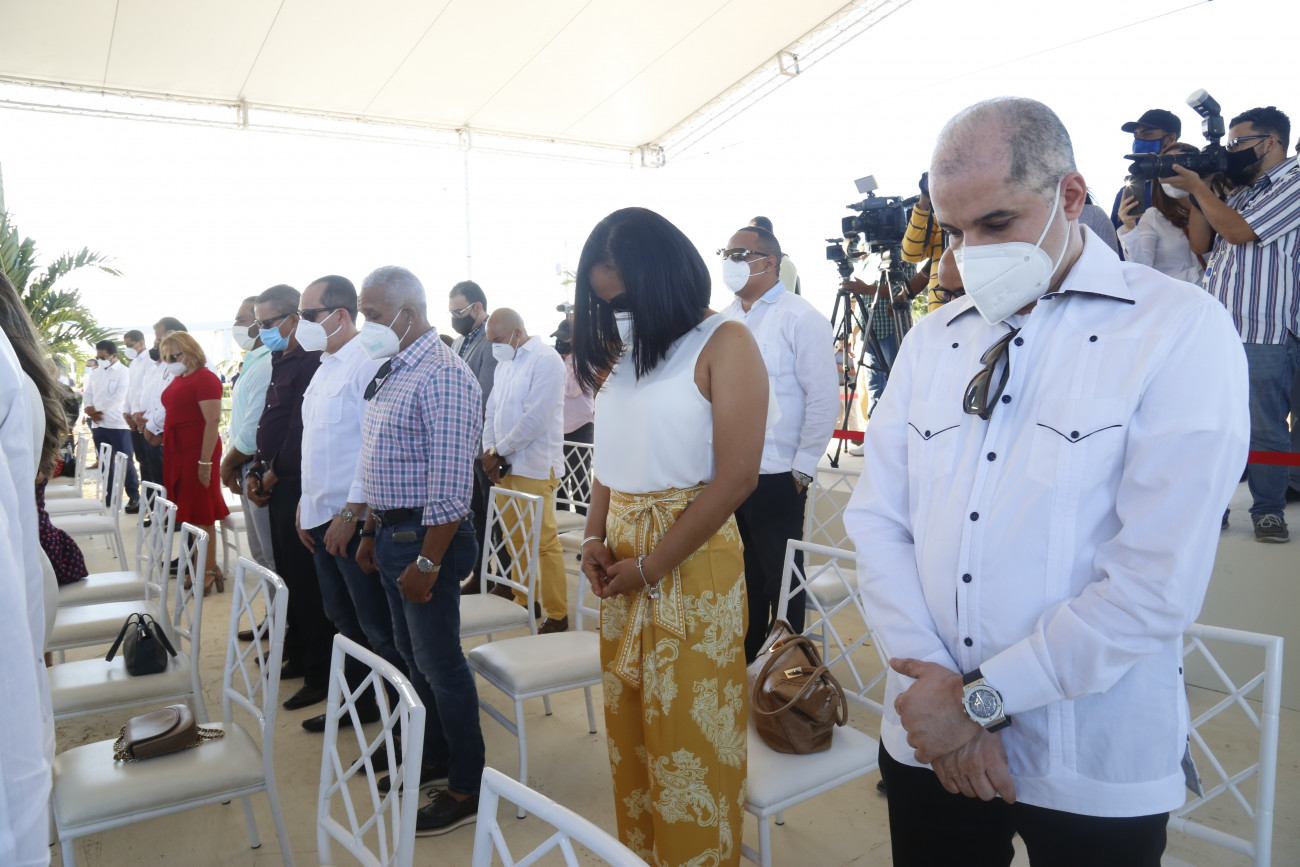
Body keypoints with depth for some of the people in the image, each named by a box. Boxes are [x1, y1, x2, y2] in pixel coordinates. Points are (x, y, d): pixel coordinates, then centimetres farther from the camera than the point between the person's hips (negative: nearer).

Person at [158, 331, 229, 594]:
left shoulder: (205, 378, -14)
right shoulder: (179, 379, 13)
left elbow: (212, 422, -19)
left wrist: (205, 462, -22)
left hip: (197, 452, -8)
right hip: (177, 451, 8)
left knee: (201, 514, -3)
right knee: (186, 512, 11)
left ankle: (209, 571, 5)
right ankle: (194, 562, 20)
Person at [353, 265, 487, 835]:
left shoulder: (442, 377, -19)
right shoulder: (392, 372, 11)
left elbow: (449, 483, -23)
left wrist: (427, 562, -22)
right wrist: (372, 533, 18)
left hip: (426, 537, -9)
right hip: (391, 533, 9)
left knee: (439, 662, 2)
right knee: (413, 654, 19)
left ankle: (466, 788, 18)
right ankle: (434, 757, 37)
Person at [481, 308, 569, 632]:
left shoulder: (545, 359, -9)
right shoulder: (504, 363, 18)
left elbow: (535, 419, -17)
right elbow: (493, 411, 19)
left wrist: (498, 451, -9)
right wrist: (490, 452, 3)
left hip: (534, 468, -8)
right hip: (504, 466, 8)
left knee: (544, 542, -5)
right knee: (517, 540, 11)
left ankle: (557, 614, 4)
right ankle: (523, 601, 24)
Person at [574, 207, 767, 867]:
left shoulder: (724, 344, -9)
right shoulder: (621, 349, 11)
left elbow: (736, 477, -15)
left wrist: (651, 568, -12)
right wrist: (594, 536, 1)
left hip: (690, 559, -6)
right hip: (621, 563, 6)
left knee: (688, 733, 6)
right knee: (628, 721, 16)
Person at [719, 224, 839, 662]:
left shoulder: (801, 319, -9)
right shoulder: (725, 319, 11)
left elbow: (824, 398, -12)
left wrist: (803, 467, -12)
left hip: (775, 475, -6)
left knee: (781, 576, 8)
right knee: (744, 572, 18)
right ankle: (746, 654, 34)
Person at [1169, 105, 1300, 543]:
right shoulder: (1240, 191, 20)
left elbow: (1238, 231, -16)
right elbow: (1201, 243, 17)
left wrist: (1197, 186, -6)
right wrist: (1197, 190, 8)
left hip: (1264, 333, -8)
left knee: (1263, 429, 0)